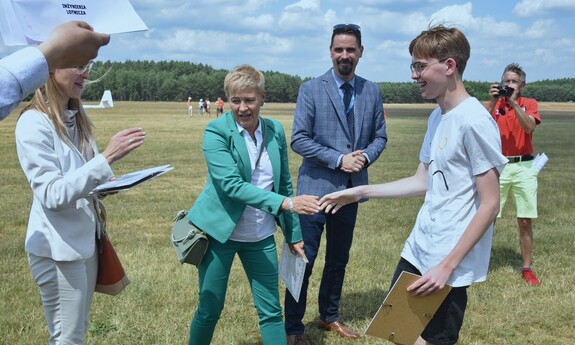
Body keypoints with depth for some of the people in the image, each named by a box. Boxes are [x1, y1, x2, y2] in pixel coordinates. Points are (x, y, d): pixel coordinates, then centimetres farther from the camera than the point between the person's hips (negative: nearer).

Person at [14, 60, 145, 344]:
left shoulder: (76, 117, 7)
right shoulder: (34, 122, -18)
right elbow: (52, 194, -24)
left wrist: (106, 184, -4)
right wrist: (107, 158, -29)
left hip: (86, 239, 8)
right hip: (58, 248, -8)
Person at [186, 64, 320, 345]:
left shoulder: (276, 130, 1)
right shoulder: (216, 132, -13)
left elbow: (284, 183, 9)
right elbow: (231, 185, -25)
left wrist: (293, 233, 9)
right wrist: (285, 203, -33)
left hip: (260, 236, 4)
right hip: (221, 231, -3)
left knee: (271, 311, 7)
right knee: (209, 309, 7)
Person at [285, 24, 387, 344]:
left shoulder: (372, 92, 6)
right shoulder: (311, 89, -6)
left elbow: (380, 136, 11)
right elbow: (299, 139, -11)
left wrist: (365, 156, -10)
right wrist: (338, 159, -18)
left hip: (351, 188, 4)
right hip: (316, 187, -4)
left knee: (339, 258, 17)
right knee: (304, 259, -2)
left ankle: (330, 315, 35)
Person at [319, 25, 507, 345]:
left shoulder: (474, 121, -18)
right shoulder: (437, 117, 9)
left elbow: (490, 204, -18)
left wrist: (448, 265, -21)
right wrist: (359, 192, 13)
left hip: (450, 263, -8)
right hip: (418, 250, 8)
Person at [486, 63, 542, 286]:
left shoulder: (530, 104, 4)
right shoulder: (494, 104, 5)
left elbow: (529, 127, -16)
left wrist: (514, 102, -20)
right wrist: (493, 102, -20)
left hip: (524, 167, 0)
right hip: (498, 166, 0)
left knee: (525, 221, 4)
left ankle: (527, 268, 15)